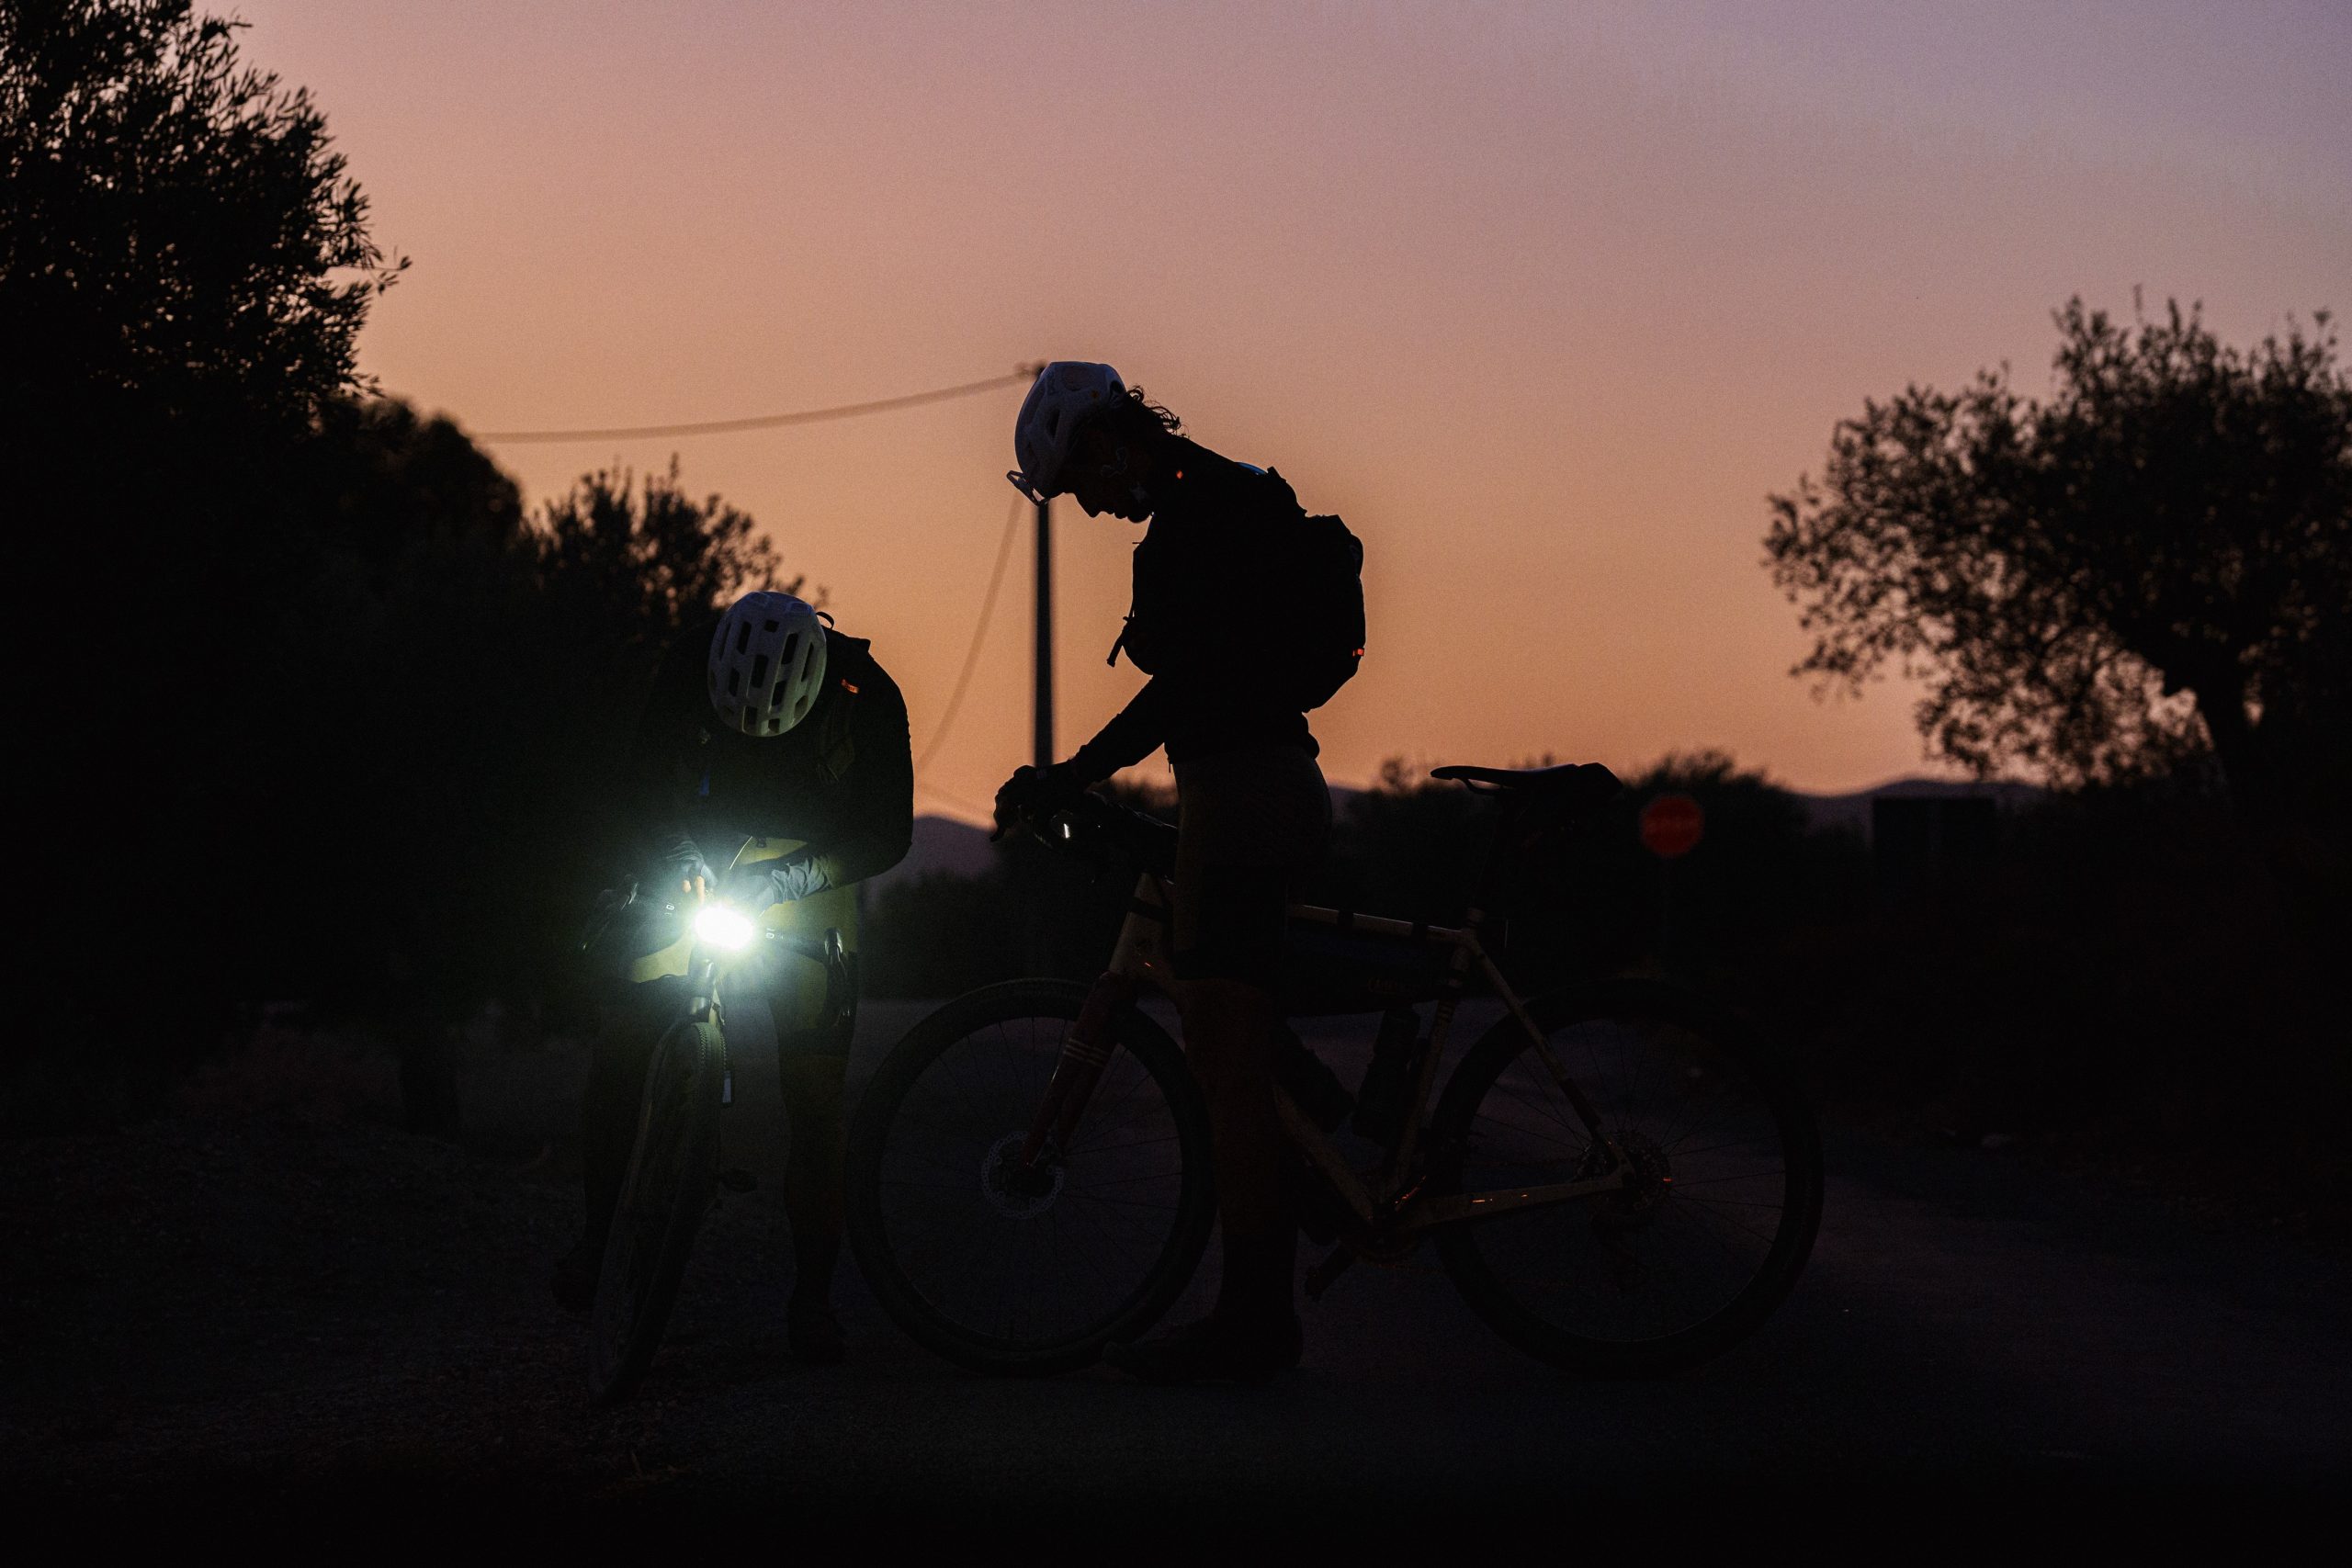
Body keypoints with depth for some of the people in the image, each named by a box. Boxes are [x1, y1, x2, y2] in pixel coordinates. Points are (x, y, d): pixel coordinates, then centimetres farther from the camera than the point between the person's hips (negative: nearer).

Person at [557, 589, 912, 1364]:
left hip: (806, 887, -1)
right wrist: (679, 862, -35)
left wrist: (777, 882, -33)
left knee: (815, 1095, -8)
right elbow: (650, 781, -16)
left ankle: (812, 1295, 1)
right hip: (699, 877, 1)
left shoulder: (866, 698, -26)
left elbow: (885, 836, -20)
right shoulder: (691, 665, -24)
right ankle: (596, 1235, 6)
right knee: (619, 1053, -12)